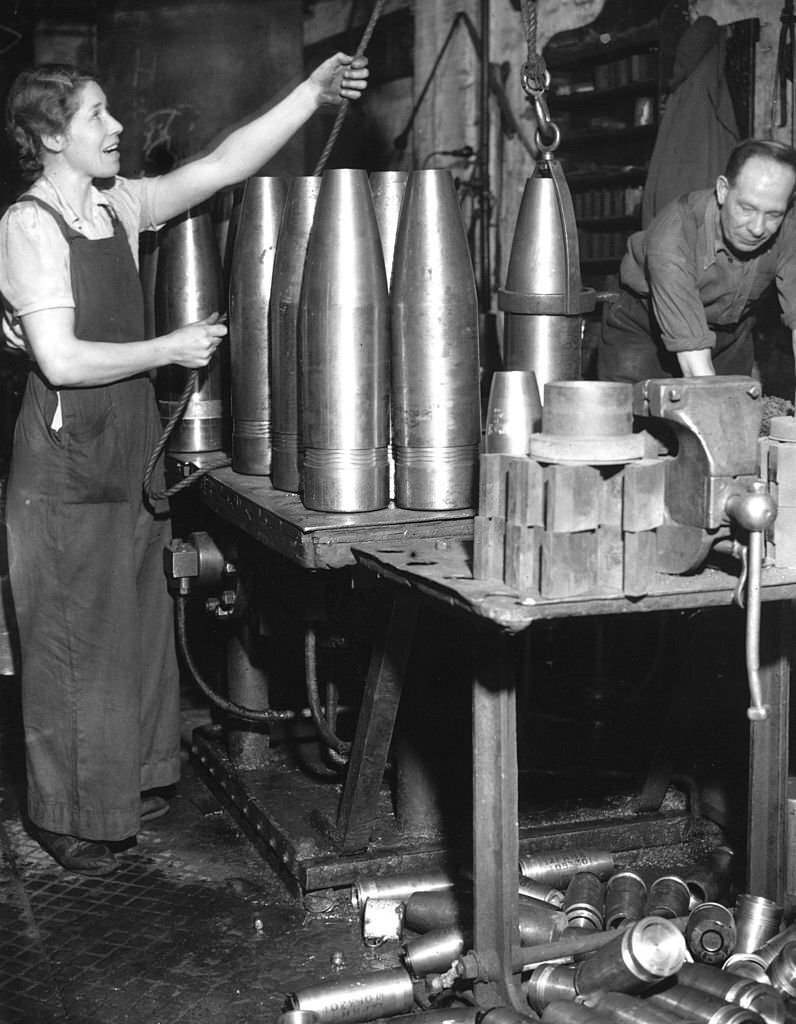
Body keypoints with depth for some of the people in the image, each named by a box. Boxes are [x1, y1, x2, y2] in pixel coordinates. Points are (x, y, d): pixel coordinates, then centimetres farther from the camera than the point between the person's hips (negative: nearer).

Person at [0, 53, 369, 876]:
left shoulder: (118, 206, 7)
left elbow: (222, 166, 4)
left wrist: (310, 94, -3)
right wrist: (171, 349, -13)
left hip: (130, 447, 8)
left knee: (135, 621, 17)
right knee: (72, 639, 3)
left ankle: (132, 779, 33)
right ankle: (71, 818, 17)